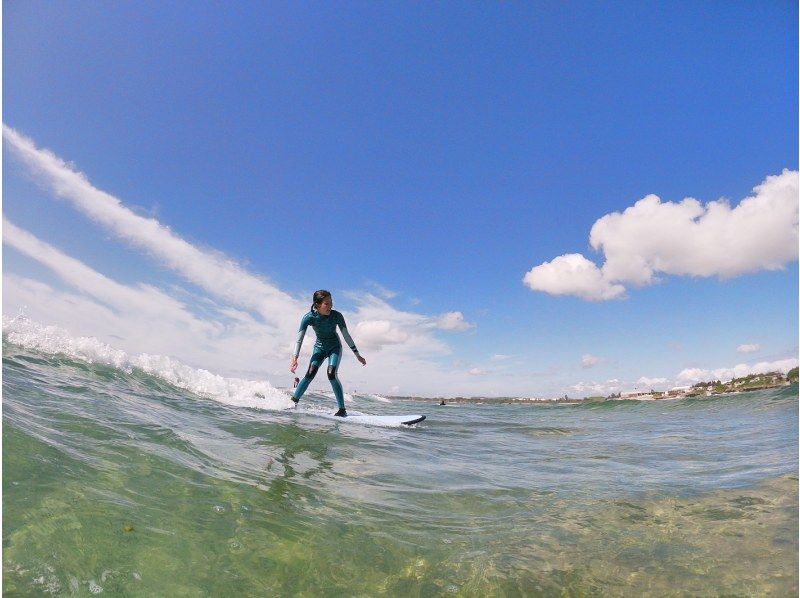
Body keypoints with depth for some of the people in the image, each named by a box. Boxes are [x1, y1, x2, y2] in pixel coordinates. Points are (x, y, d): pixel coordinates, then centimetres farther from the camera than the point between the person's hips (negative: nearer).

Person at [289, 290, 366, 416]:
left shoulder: (336, 316, -23)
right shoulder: (309, 317, -22)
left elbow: (346, 336, -12)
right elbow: (299, 339, -17)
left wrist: (357, 355, -7)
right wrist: (294, 359, -25)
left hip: (335, 347, -1)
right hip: (319, 347, 2)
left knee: (331, 374, -20)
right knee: (310, 374, -15)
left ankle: (342, 409, -14)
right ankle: (293, 402, -1)